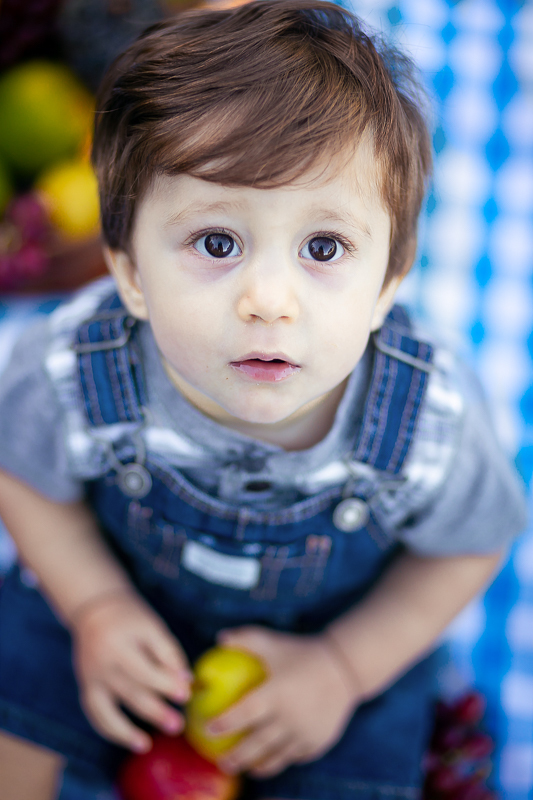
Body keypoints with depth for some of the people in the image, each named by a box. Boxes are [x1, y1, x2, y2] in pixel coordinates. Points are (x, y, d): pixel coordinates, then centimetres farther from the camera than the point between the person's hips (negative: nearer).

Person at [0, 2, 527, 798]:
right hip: (123, 589, 1)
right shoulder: (68, 372, -32)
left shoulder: (431, 417, -32)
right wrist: (97, 606, -18)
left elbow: (468, 548, -11)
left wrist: (343, 666, -15)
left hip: (340, 629, 0)